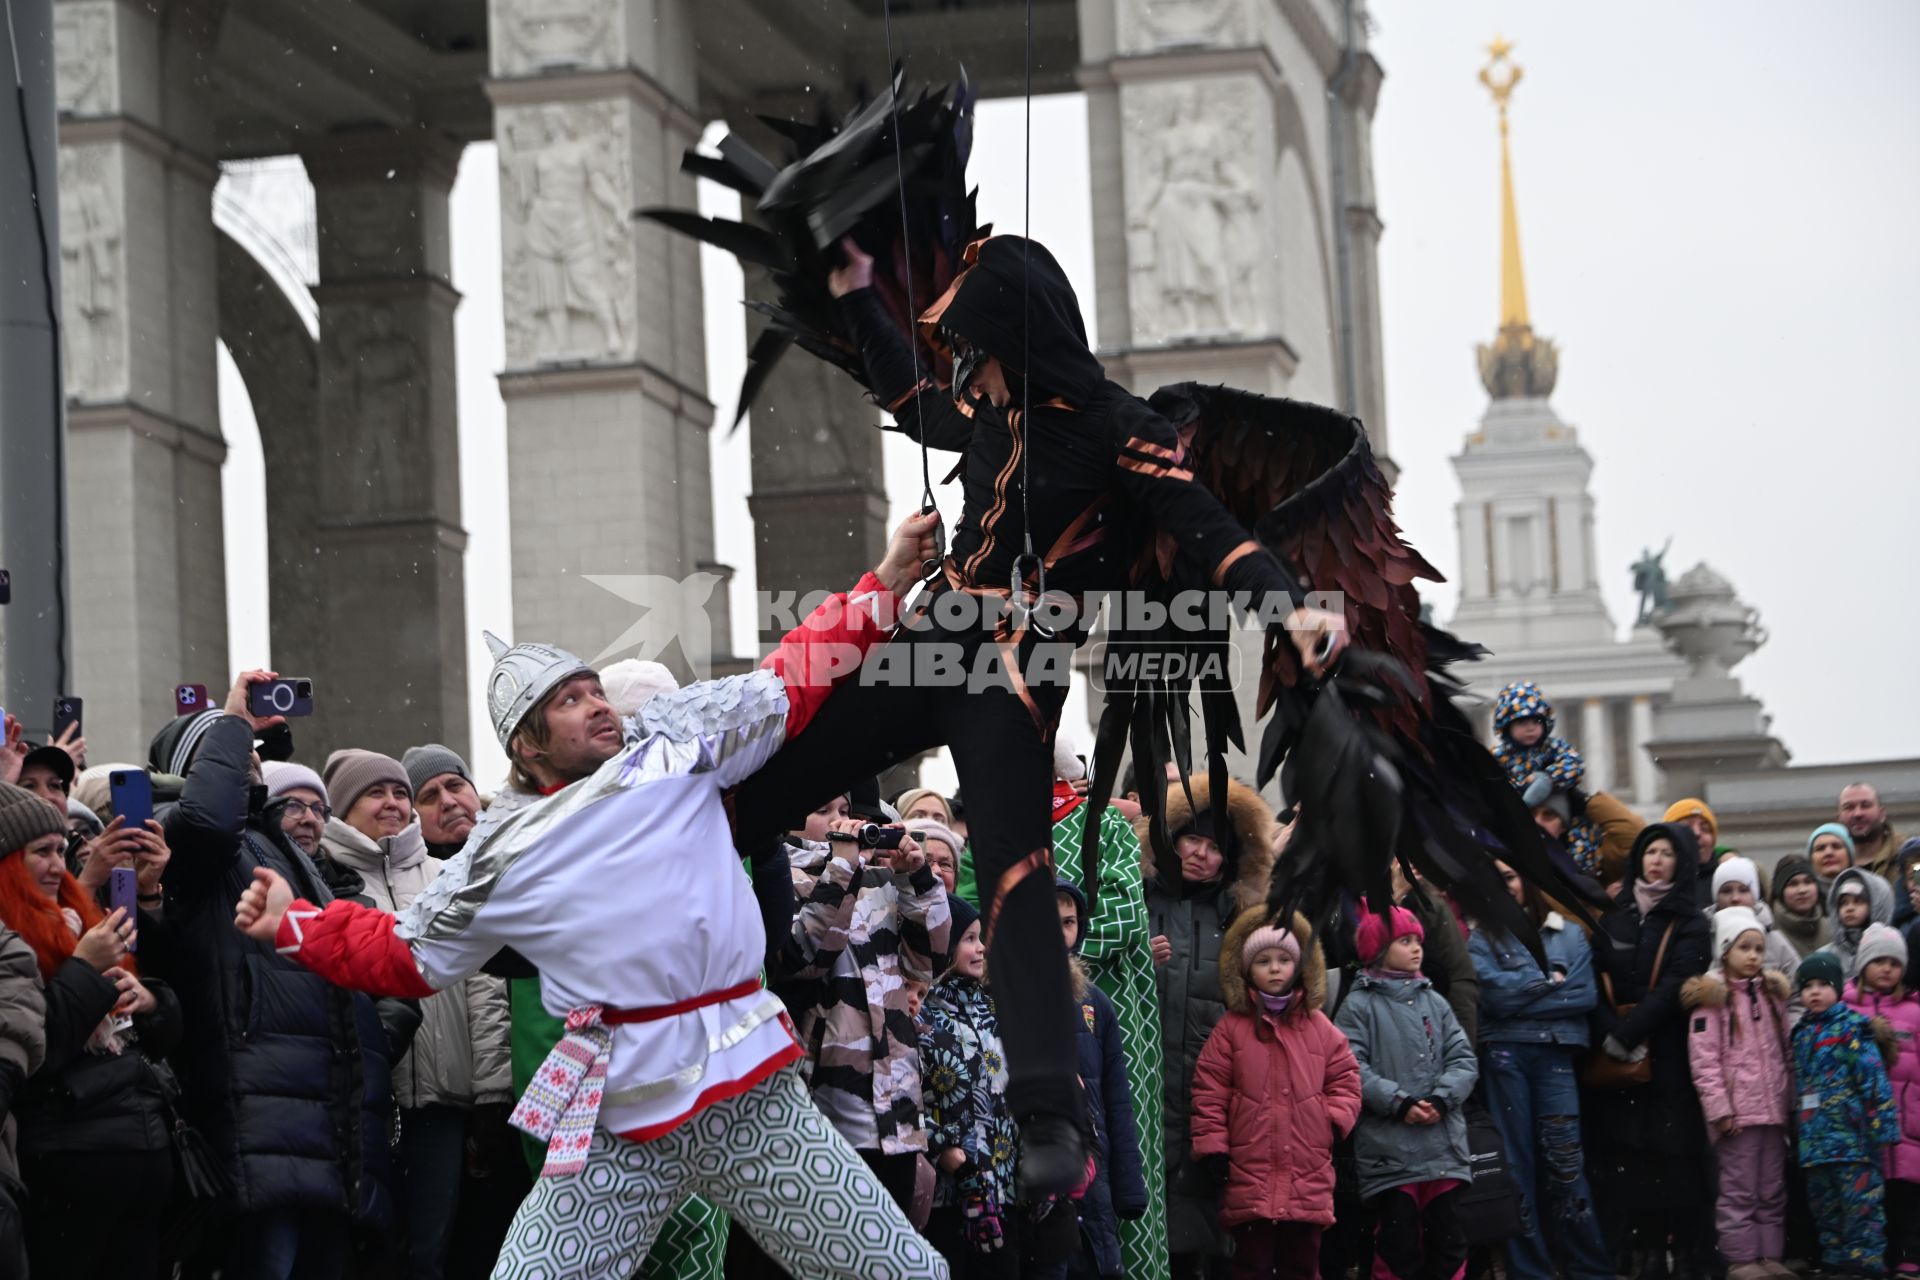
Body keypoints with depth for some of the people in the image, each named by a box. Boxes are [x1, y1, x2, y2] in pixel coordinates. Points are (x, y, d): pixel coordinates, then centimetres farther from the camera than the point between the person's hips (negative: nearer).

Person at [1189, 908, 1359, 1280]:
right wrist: (1212, 1145, -5)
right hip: (1249, 1176, -3)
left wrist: (1335, 1119, -2)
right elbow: (1209, 1091, 0)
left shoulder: (1317, 1026, 10)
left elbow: (1345, 1077, 14)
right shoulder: (1231, 1027, 2)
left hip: (1308, 1180, 3)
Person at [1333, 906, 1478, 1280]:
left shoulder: (1434, 1002, 15)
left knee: (1449, 1241, 7)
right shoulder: (1359, 1005, 0)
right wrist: (1399, 1103, -17)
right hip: (1388, 1148, -4)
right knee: (1398, 1242, -3)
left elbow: (1463, 1060, 8)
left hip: (1445, 1147, 5)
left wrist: (1441, 1099, -9)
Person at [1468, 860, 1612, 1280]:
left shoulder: (1569, 936, 13)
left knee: (1565, 1163, -6)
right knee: (1516, 1161, 1)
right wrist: (1550, 982, -2)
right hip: (1504, 1055, 0)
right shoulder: (1481, 941, 9)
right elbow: (1495, 994, -8)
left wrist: (1523, 993, -3)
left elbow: (1586, 995, 0)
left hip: (1555, 1053, 0)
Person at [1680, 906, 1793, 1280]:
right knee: (1739, 1189, -4)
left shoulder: (1772, 994, 15)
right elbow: (1704, 1059, -10)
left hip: (1773, 1109, 6)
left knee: (1772, 1190, 9)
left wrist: (1790, 1099, 11)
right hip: (1737, 1113, -6)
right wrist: (1719, 1108, -16)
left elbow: (1785, 1053, 18)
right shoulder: (1712, 997, -4)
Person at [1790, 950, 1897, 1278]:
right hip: (1815, 1140, 8)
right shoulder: (1802, 1034, 17)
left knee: (1860, 1204, -8)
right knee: (1825, 1207, 13)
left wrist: (1882, 1128, -16)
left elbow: (1874, 1080, -11)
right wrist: (1798, 1133, 22)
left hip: (1852, 1137, -8)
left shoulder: (1852, 1029, -5)